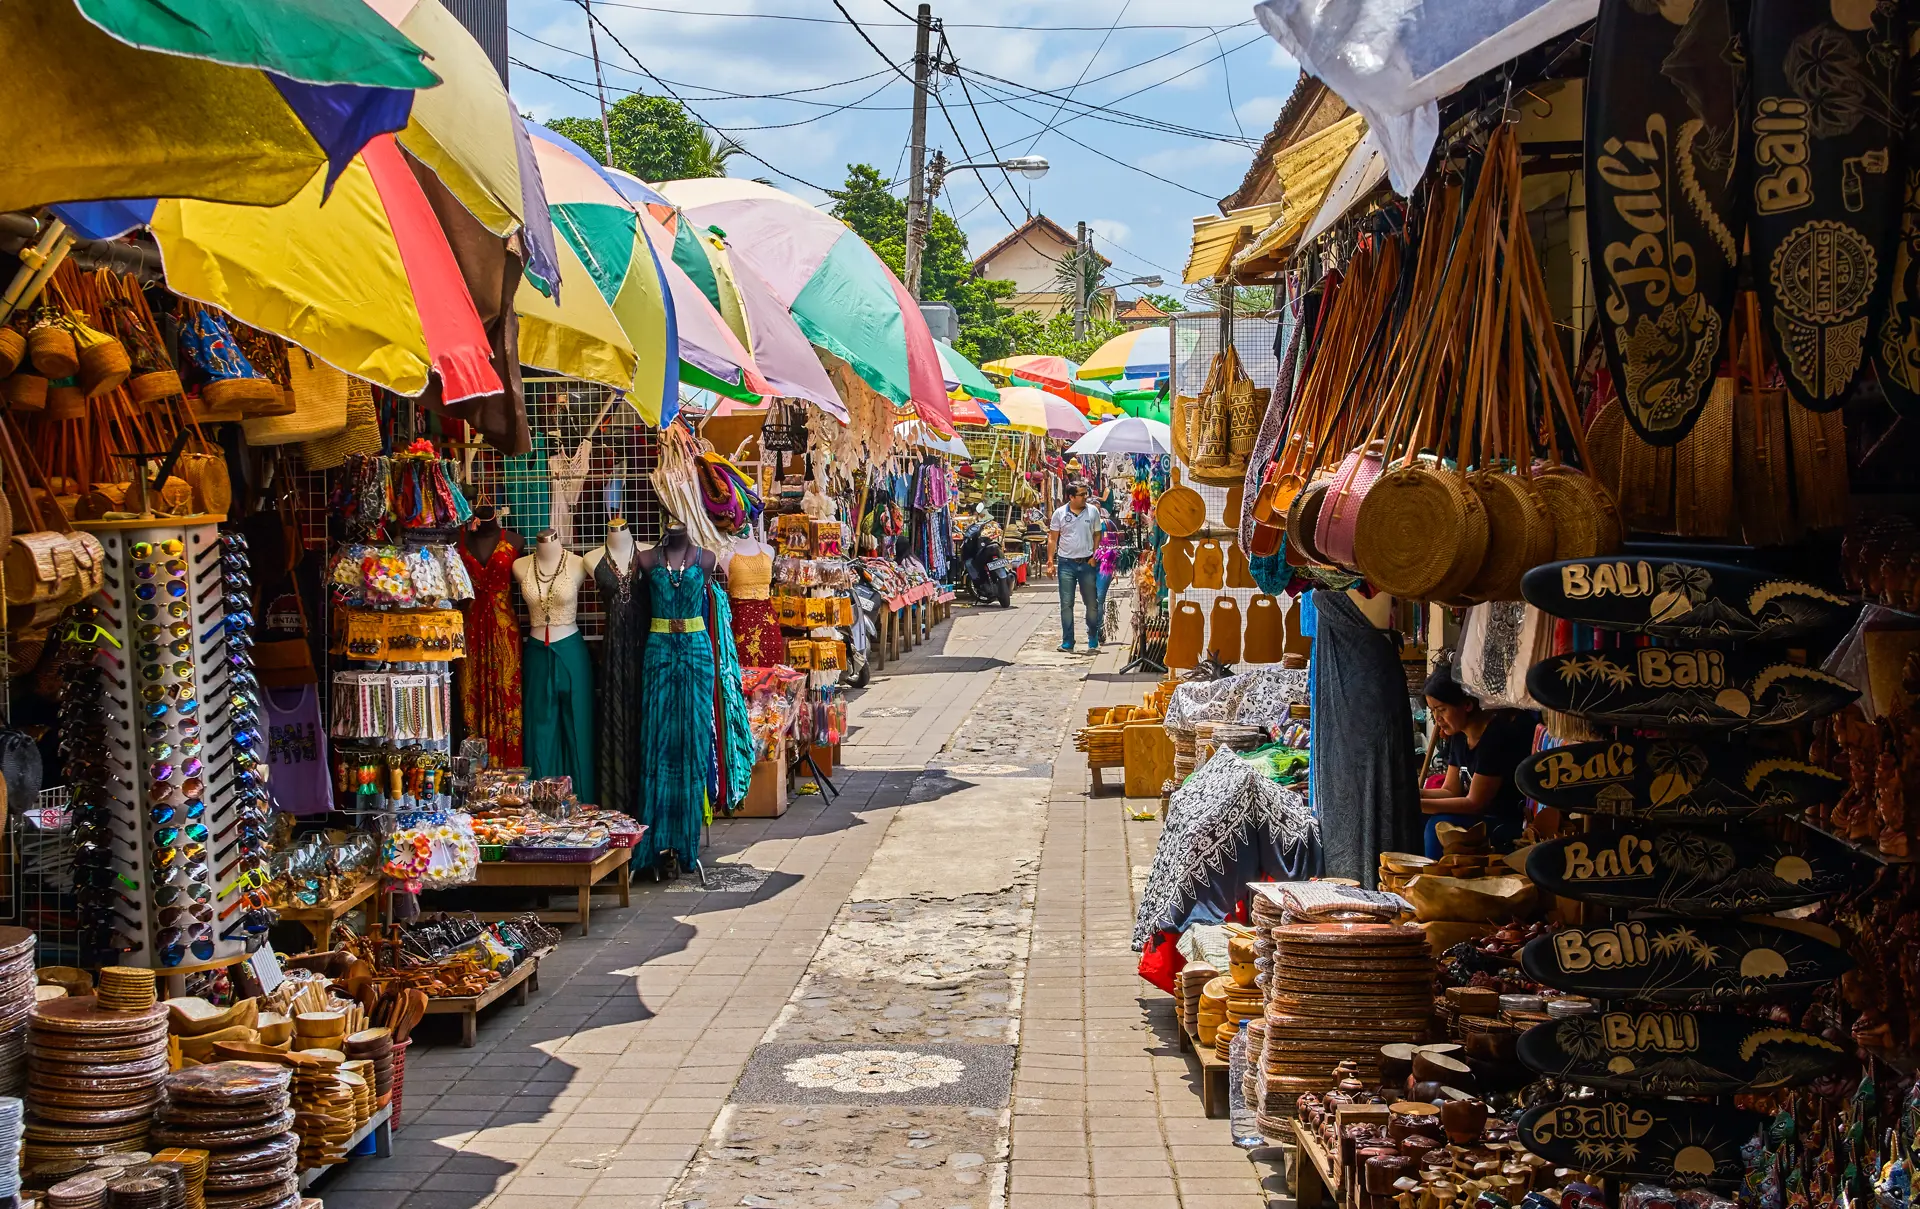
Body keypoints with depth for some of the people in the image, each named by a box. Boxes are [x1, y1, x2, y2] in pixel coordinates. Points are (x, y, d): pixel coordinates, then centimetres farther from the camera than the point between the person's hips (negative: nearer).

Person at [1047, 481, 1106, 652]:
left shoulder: (1093, 511, 1)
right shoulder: (1059, 513, -1)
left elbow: (1097, 535, 6)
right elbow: (1052, 538, 4)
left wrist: (1094, 556, -5)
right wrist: (1050, 559, -4)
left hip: (1087, 563, 0)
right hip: (1066, 563, 0)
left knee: (1092, 604, 5)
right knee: (1066, 604, 2)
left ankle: (1093, 641, 17)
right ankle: (1067, 642, 8)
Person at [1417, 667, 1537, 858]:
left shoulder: (1496, 735, -22)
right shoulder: (1459, 735, 6)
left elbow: (1475, 803, -21)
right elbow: (1450, 791, 9)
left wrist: (1419, 805, -24)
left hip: (1513, 824, -9)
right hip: (1486, 817, 9)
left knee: (1439, 826, -25)